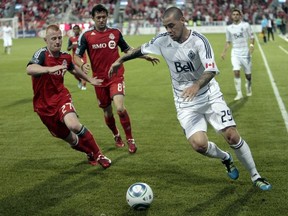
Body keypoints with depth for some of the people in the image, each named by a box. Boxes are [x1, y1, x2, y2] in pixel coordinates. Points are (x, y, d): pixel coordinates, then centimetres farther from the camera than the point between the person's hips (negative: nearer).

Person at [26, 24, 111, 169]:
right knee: (71, 140, 6)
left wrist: (90, 79, 36)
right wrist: (50, 69, -56)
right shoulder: (42, 54, -17)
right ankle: (90, 153, 38)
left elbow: (73, 69, 25)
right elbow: (29, 69, -40)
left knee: (73, 125, -30)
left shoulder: (65, 56, -1)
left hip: (61, 97, 2)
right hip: (44, 105, -1)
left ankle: (97, 154, -11)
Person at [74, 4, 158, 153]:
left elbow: (127, 50, 18)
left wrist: (144, 56, 9)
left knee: (120, 108, -21)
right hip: (100, 79, 1)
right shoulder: (86, 36, -1)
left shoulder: (115, 33, 4)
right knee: (107, 112, 12)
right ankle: (116, 136, 41)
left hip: (116, 77, -1)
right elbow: (77, 56, 1)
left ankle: (130, 140, -3)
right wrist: (82, 65, -21)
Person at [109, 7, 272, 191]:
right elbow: (142, 49, 12)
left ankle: (256, 177, 10)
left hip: (210, 96, -2)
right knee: (199, 144, -17)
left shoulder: (198, 40, -19)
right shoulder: (163, 40, -7)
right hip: (185, 103, 2)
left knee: (232, 136, -11)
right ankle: (225, 158, 18)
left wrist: (197, 85, -47)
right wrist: (120, 60, 18)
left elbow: (211, 70, -29)